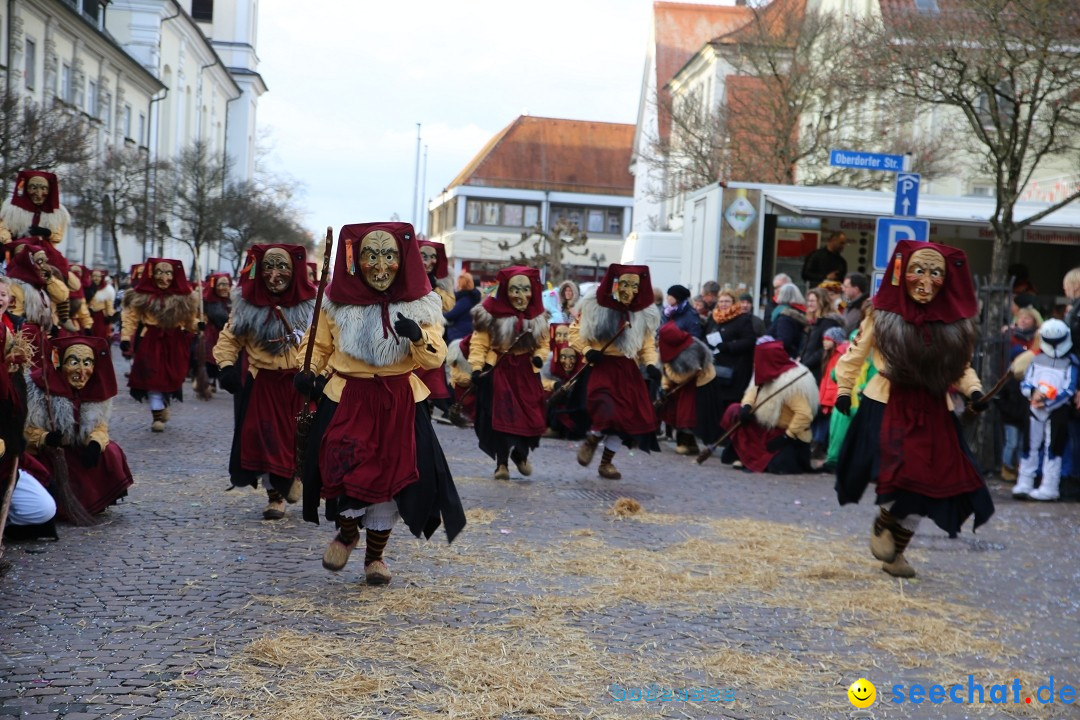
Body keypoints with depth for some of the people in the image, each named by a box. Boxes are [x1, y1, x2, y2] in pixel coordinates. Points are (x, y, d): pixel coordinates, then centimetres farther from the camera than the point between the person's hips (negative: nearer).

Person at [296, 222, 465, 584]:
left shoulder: (420, 305, -1)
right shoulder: (337, 302, 0)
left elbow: (435, 359, -7)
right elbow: (317, 344, 11)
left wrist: (418, 336, -28)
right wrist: (308, 372, -8)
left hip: (399, 403, 1)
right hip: (346, 400, 0)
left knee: (389, 473, 3)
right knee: (342, 467, -15)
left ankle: (375, 555, 25)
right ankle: (347, 532, 18)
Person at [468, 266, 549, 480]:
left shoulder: (538, 316, 2)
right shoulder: (492, 312, -13)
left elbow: (544, 343, 11)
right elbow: (479, 343, -12)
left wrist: (539, 357, -11)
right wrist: (476, 367, -23)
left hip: (526, 372, 4)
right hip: (498, 370, -4)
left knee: (529, 416, 5)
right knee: (501, 416, -4)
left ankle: (521, 455, 30)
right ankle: (502, 463, 6)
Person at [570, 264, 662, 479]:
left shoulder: (644, 314, 4)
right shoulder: (594, 306, -4)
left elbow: (648, 345, 8)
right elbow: (575, 331, 3)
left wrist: (651, 364, -11)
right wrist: (586, 350, -13)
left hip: (627, 371, 4)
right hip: (600, 366, -4)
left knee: (628, 414, 2)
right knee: (607, 410, -23)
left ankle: (607, 461, 21)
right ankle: (591, 440, 11)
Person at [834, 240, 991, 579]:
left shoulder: (954, 322, 0)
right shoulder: (884, 314, -5)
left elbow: (961, 366, 12)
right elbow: (856, 353, 7)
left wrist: (974, 390, -5)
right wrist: (844, 389, 5)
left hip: (934, 413, 3)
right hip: (888, 406, -3)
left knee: (927, 482, 3)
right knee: (899, 471, -20)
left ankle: (896, 551, 22)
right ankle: (882, 526, 11)